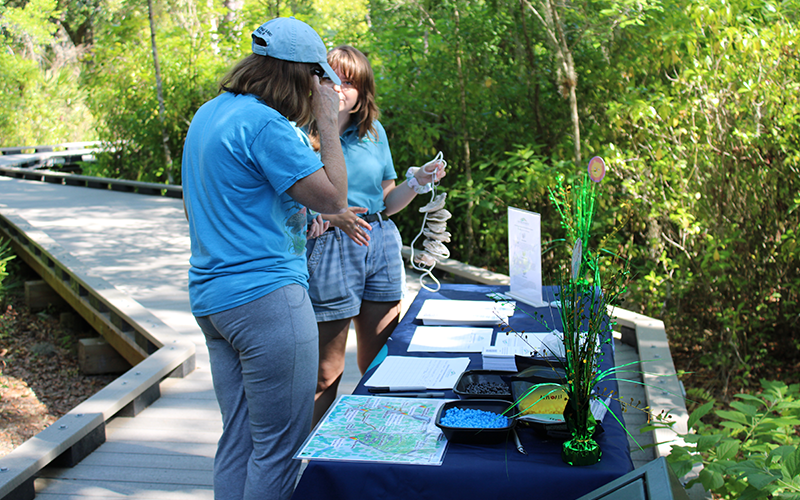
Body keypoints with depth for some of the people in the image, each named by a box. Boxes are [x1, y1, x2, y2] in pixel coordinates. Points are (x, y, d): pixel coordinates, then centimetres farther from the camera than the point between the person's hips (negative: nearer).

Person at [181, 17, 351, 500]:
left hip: (211, 297, 10)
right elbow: (334, 197, -16)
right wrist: (328, 123, -6)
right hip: (265, 296, -10)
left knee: (238, 441, 16)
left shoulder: (208, 115, 15)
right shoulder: (265, 125, -16)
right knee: (281, 446, 0)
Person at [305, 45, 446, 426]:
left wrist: (417, 182, -2)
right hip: (328, 250, -5)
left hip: (382, 244, 6)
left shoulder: (374, 132, 10)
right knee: (325, 376, 2)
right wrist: (330, 216, -27)